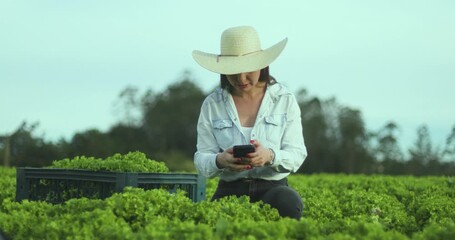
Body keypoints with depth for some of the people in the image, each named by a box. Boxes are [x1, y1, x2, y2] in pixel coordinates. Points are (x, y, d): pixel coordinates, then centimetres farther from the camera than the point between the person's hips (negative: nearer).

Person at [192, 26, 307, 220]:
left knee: (288, 201, -36)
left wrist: (270, 156, -25)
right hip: (230, 191, -1)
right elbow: (201, 160, 3)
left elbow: (296, 155, -1)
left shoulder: (285, 100, 5)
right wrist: (220, 161, -23)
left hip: (274, 188, 1)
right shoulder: (212, 104, 7)